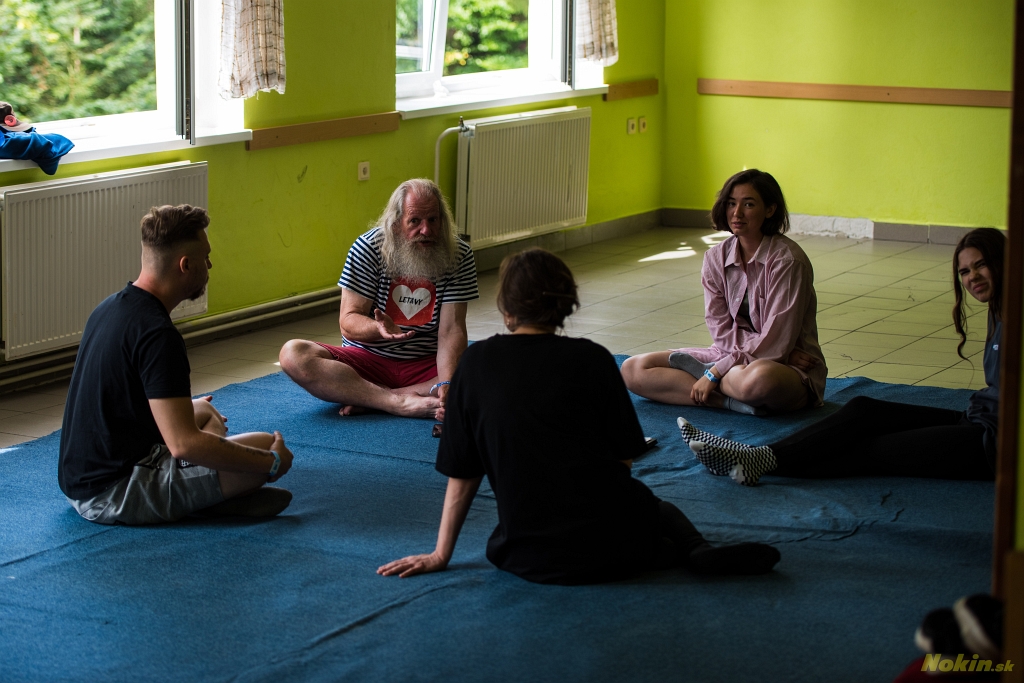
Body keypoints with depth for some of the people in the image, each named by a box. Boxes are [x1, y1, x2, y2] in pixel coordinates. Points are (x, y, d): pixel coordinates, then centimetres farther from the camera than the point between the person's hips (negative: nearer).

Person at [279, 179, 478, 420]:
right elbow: (348, 322, -9)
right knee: (293, 354, -26)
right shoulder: (368, 248, -8)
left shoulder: (459, 256, -6)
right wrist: (378, 328, -34)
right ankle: (402, 403, -34)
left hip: (428, 364, 1)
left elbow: (451, 330, -13)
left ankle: (368, 398, -28)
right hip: (368, 358, 0)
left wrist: (446, 386, -32)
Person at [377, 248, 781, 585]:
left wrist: (441, 555, 16)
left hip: (530, 559, 0)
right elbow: (625, 459, 2)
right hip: (613, 544, 0)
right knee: (658, 508, 35)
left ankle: (675, 553, 2)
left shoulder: (475, 363, 3)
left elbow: (461, 474, 6)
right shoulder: (591, 358, -1)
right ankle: (697, 550, 2)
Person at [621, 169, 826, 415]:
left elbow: (776, 342, -19)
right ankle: (735, 401, -20)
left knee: (760, 379, -45)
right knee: (633, 370, -10)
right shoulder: (716, 257, 2)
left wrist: (715, 373, -19)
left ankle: (697, 368, -13)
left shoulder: (787, 260, -15)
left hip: (790, 367, -6)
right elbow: (721, 333, -2)